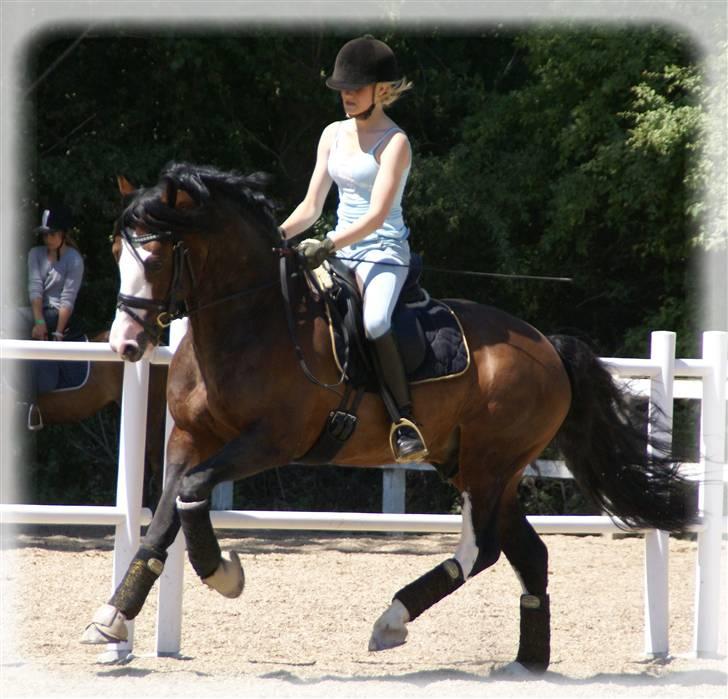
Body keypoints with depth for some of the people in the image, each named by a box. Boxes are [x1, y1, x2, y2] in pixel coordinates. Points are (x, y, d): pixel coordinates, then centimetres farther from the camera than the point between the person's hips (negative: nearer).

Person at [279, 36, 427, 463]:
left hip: (382, 250, -8)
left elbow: (377, 215, -18)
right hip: (338, 249, 8)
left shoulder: (394, 143, -9)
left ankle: (407, 425, -35)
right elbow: (311, 207, 13)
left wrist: (330, 246, -29)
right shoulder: (334, 135, 13)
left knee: (374, 322, -35)